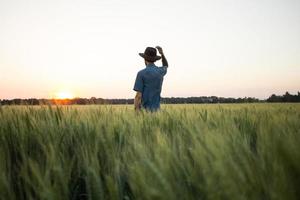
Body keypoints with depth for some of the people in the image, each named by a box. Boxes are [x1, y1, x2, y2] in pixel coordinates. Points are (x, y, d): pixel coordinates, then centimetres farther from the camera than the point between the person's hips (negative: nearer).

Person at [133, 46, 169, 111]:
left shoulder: (141, 73, -10)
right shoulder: (160, 71, 7)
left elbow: (138, 95, -15)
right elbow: (166, 66, 35)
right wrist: (162, 53, 20)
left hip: (145, 110, -5)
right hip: (156, 109, 5)